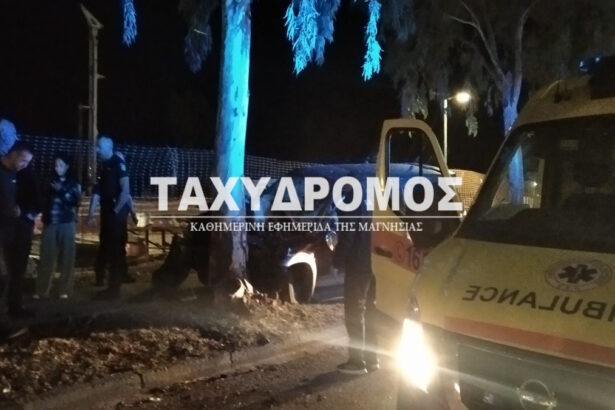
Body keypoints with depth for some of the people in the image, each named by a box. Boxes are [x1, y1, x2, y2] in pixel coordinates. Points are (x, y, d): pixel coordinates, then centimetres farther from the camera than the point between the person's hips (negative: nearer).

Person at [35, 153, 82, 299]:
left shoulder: (73, 183, 9)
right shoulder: (50, 182, 14)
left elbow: (75, 201, -3)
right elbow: (43, 199, 14)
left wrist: (61, 191, -14)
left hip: (67, 223, -1)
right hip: (50, 223, 1)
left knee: (67, 256, -2)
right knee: (46, 257, -2)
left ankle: (64, 290, 4)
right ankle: (41, 290, 4)